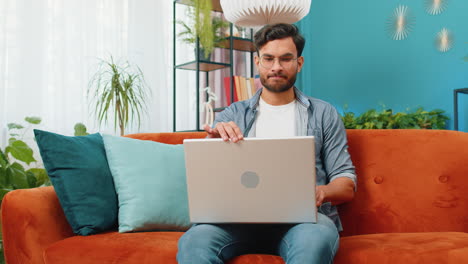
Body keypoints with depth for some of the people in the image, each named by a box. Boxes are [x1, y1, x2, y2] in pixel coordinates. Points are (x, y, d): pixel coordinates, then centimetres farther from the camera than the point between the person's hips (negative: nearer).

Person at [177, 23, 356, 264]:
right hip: (243, 215, 1)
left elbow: (347, 186, 9)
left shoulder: (324, 114, 13)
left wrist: (320, 192, -15)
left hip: (303, 216, 0)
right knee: (195, 240, -31)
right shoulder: (232, 116, 16)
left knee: (315, 240, -38)